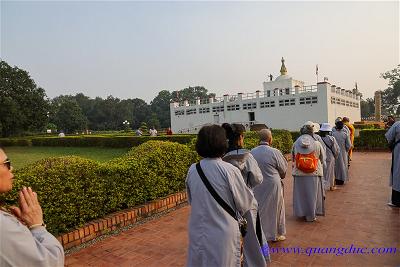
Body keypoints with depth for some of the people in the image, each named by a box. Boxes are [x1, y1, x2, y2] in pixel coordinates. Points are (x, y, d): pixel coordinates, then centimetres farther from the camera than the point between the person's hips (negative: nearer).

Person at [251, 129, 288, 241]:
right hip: (272, 185, -3)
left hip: (257, 186, 3)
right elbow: (283, 170, -5)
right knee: (274, 209, 15)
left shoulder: (252, 152, -7)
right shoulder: (275, 152, -17)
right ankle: (275, 234, 29)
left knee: (259, 209, 17)